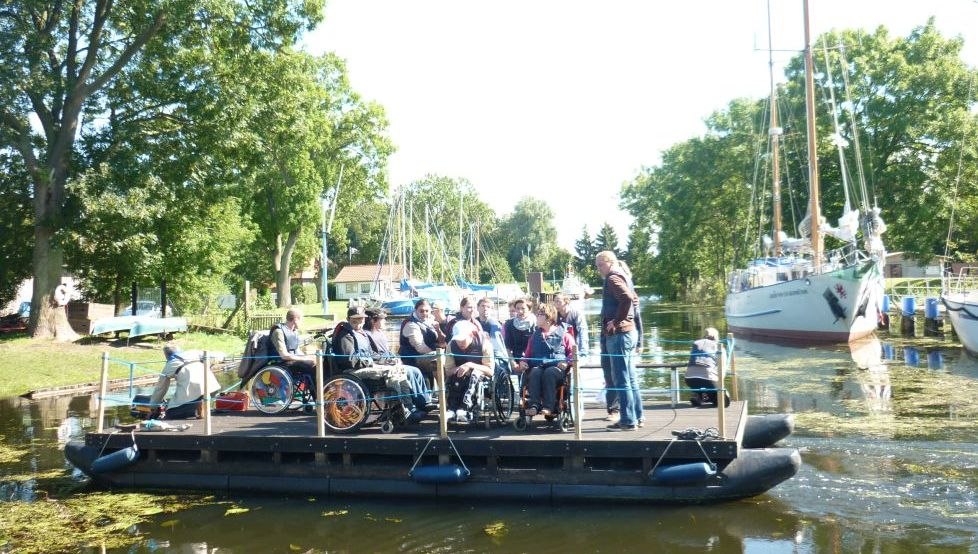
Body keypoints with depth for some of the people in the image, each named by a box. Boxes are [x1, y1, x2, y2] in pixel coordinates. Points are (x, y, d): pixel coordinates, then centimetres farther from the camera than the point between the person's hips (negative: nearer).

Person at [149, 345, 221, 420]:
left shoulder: (169, 366, 23)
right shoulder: (192, 353, 29)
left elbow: (160, 388, 29)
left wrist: (153, 405, 40)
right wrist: (220, 356, 48)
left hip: (191, 390, -3)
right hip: (210, 385, 4)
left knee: (170, 414, 9)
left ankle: (198, 406, -13)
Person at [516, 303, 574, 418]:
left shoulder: (563, 334, 13)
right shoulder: (535, 336, 24)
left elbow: (572, 352, 7)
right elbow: (527, 353, 22)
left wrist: (567, 362, -11)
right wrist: (523, 361, 1)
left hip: (556, 367, -2)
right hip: (538, 365, 2)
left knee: (549, 372, -37)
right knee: (535, 372, -33)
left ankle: (548, 406, -40)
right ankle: (533, 405, -42)